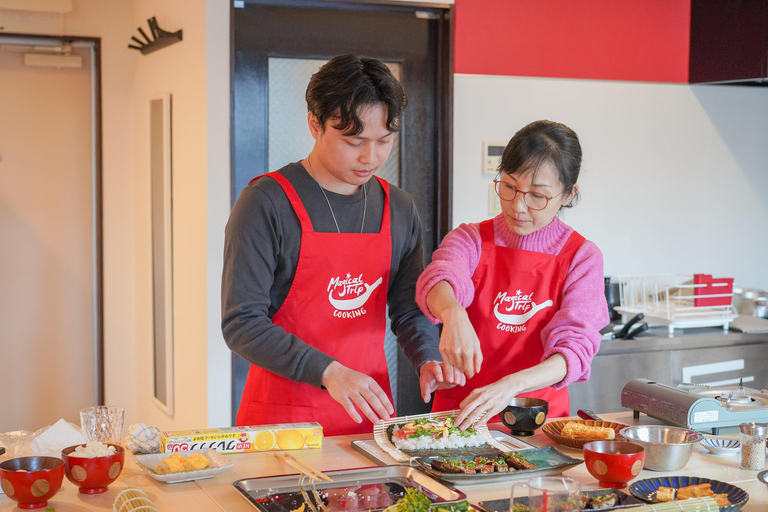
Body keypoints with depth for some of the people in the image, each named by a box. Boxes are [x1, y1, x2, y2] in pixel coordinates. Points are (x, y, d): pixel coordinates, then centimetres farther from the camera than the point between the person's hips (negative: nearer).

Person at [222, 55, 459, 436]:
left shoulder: (399, 210, 6)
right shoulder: (267, 201, -11)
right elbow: (241, 323, -15)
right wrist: (327, 371, -25)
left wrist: (427, 359, -8)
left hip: (370, 414, 5)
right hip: (282, 415, -4)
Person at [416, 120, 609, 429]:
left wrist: (510, 386, -29)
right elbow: (441, 276, -19)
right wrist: (453, 314, -42)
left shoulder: (581, 258, 1)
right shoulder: (471, 239, 4)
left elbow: (575, 349, -11)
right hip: (460, 409, 0)